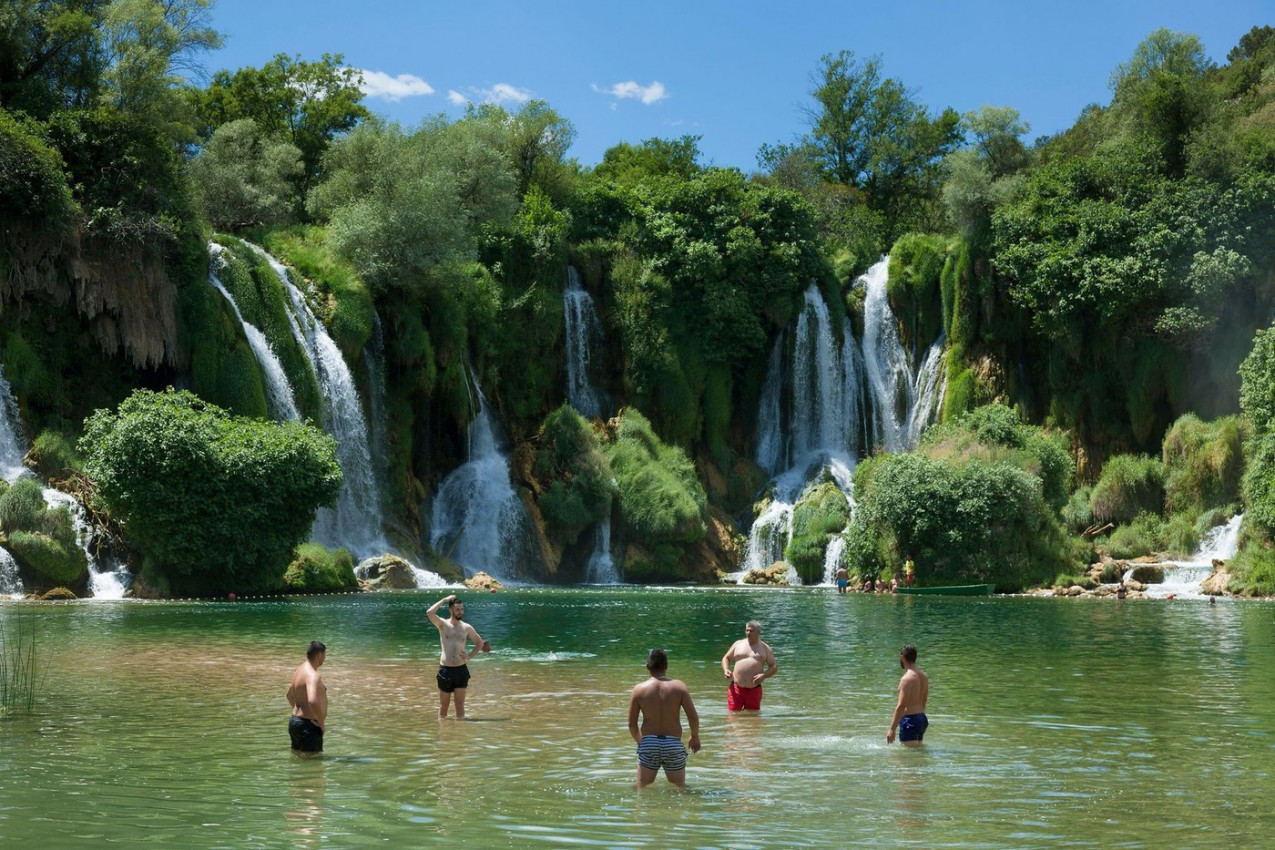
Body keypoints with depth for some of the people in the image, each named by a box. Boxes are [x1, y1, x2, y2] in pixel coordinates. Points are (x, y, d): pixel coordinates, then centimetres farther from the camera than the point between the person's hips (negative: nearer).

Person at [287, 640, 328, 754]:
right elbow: (313, 701, -36)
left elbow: (290, 695, 28)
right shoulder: (313, 675, -21)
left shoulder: (299, 671, 11)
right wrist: (321, 723, -23)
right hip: (309, 726, -10)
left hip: (295, 720, 10)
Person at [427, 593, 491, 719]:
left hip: (461, 669, 2)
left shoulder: (466, 627, 6)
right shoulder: (442, 624, -1)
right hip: (445, 669, -2)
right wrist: (445, 600, -13)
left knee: (460, 705, 3)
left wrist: (470, 656, 4)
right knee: (443, 705, 7)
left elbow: (480, 642, 20)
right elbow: (429, 613, -20)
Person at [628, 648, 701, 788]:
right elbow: (693, 717, -3)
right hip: (673, 744, 0)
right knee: (680, 789, 12)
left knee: (643, 790, 10)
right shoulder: (679, 686, -1)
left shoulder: (638, 689, -1)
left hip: (649, 744, 0)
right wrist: (695, 737, 16)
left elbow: (632, 724, 3)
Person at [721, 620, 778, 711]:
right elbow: (726, 658, 19)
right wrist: (726, 670, -2)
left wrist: (764, 675, -14)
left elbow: (774, 666, 5)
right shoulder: (738, 644, 11)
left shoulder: (765, 648, 7)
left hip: (754, 690, -1)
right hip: (736, 687, 1)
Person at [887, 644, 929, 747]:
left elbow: (901, 706, -21)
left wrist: (892, 729, -18)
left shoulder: (907, 678, -17)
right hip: (922, 718, 9)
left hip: (910, 720, -9)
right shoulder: (923, 676, 11)